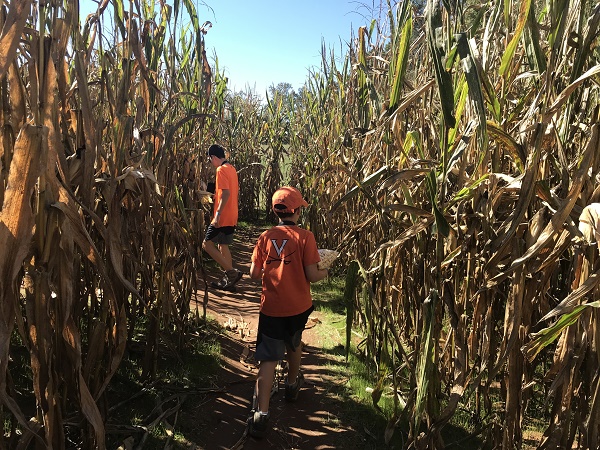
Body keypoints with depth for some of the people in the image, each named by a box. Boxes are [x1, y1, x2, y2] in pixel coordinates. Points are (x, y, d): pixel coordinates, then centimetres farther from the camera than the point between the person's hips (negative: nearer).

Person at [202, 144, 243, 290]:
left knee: (207, 244, -4)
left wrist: (218, 214, -27)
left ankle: (231, 272, -7)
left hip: (222, 217, -9)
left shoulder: (221, 170, -14)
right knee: (223, 245, 16)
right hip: (231, 216, 9)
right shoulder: (232, 169, 14)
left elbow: (226, 193, -25)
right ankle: (228, 279, 19)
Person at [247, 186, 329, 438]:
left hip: (271, 307, 0)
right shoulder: (305, 237, -10)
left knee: (268, 358, 4)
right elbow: (311, 276, -11)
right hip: (298, 306, 0)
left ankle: (261, 414, -3)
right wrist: (325, 272, 10)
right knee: (294, 343, 26)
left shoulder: (266, 237, -3)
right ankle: (292, 384, 49)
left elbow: (254, 273, -1)